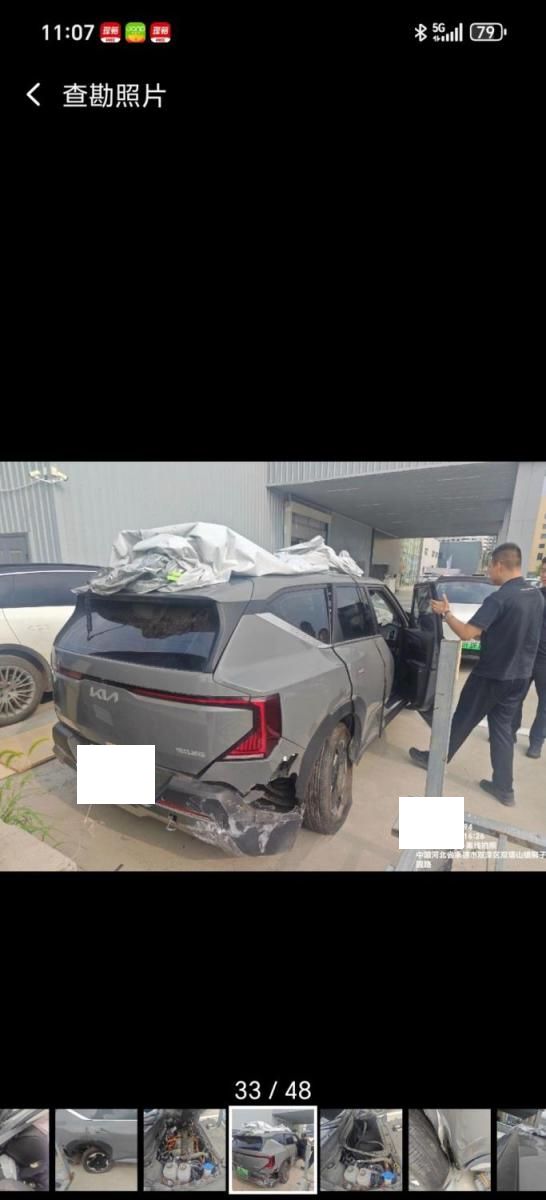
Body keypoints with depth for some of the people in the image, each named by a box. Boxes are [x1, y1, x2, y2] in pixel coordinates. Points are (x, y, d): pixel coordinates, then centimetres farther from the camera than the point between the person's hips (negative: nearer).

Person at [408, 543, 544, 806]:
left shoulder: (499, 598, -22)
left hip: (492, 675, -7)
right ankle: (504, 787, 19)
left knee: (463, 720, 9)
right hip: (520, 675, 7)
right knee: (502, 727, 15)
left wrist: (446, 613, -10)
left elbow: (466, 634, -24)